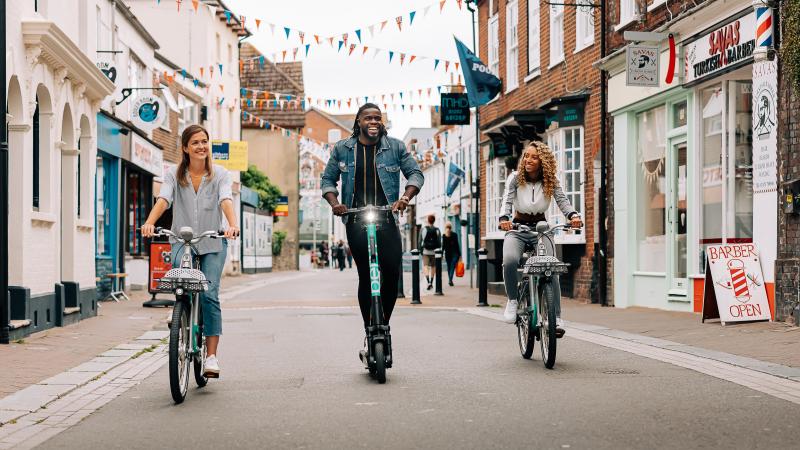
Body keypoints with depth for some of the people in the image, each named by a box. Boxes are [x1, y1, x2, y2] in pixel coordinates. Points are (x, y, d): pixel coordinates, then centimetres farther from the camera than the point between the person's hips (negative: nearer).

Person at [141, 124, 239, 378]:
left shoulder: (220, 174, 1)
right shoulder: (174, 175, 3)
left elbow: (226, 200, -17)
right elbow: (163, 200, -14)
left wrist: (232, 225, -38)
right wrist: (149, 223, -34)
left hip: (213, 243, -1)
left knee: (209, 294, -12)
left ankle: (211, 355, -9)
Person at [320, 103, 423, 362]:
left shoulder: (395, 147, 9)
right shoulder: (342, 148, 11)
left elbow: (415, 173, 7)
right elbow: (328, 179, 14)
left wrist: (405, 198, -11)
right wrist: (334, 202, -5)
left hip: (387, 219, 1)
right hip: (356, 219, 0)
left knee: (392, 274, -11)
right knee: (366, 276, -5)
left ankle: (383, 327, 8)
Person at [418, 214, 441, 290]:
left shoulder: (423, 229, -2)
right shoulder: (437, 230, 3)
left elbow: (420, 241, -2)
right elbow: (439, 242, 2)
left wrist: (420, 250, 5)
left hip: (425, 251, -2)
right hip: (434, 251, 2)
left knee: (425, 266, -4)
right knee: (432, 267, 14)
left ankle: (428, 281, -24)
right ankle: (431, 283, 16)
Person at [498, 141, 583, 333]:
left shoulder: (551, 180, -1)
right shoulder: (515, 177, -4)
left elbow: (562, 200, -13)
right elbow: (507, 200, -16)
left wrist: (573, 215, -35)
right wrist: (504, 218, -38)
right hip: (517, 228, -1)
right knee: (510, 260, -30)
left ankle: (556, 317, -11)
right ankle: (512, 300, -8)